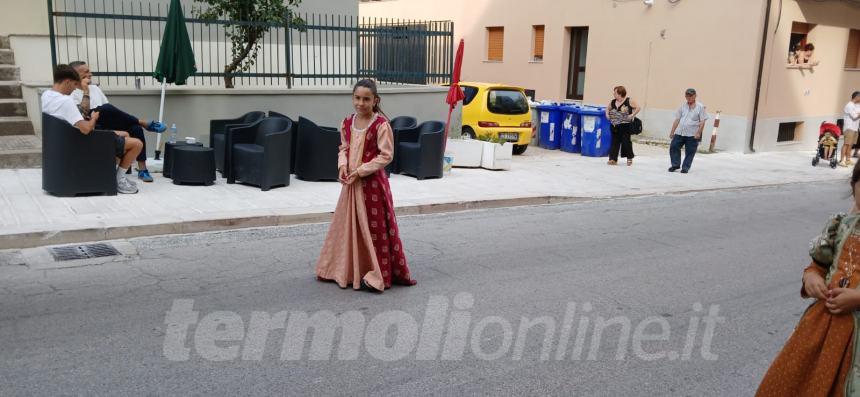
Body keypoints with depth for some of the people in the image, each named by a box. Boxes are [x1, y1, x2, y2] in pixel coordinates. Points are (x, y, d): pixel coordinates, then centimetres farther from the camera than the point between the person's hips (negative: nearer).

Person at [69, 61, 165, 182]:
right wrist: (85, 91, -11)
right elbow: (83, 113, -17)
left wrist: (120, 119, 1)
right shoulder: (72, 94, 0)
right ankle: (144, 123, -16)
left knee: (135, 128, -21)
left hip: (108, 126, 6)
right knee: (105, 109, -34)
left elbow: (111, 113, 20)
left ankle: (142, 169, -24)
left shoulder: (94, 88, 20)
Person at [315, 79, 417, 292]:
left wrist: (360, 171, -18)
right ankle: (347, 269, 28)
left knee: (375, 228, 0)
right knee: (348, 225, 13)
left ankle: (378, 275, 10)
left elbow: (386, 156, -15)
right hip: (351, 183, 6)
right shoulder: (347, 123, 6)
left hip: (373, 182, -6)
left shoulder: (381, 124, -13)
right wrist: (342, 166, -5)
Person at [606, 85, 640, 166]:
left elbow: (638, 107, -7)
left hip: (626, 126, -5)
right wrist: (607, 114, 6)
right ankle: (613, 159, 8)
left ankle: (629, 158, 18)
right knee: (615, 141, 4)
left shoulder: (629, 101, -7)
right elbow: (608, 108, 24)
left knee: (626, 141, 0)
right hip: (615, 126, 5)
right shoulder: (612, 102, 8)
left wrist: (632, 115, -16)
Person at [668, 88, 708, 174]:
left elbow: (702, 121, -4)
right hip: (679, 133, 4)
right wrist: (672, 132, 9)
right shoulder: (683, 106, 12)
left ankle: (685, 167, 10)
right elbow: (677, 120, 13)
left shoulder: (700, 107, 0)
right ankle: (675, 164, 10)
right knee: (673, 147, -3)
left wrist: (698, 133, -13)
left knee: (690, 152, 0)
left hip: (692, 134, -4)